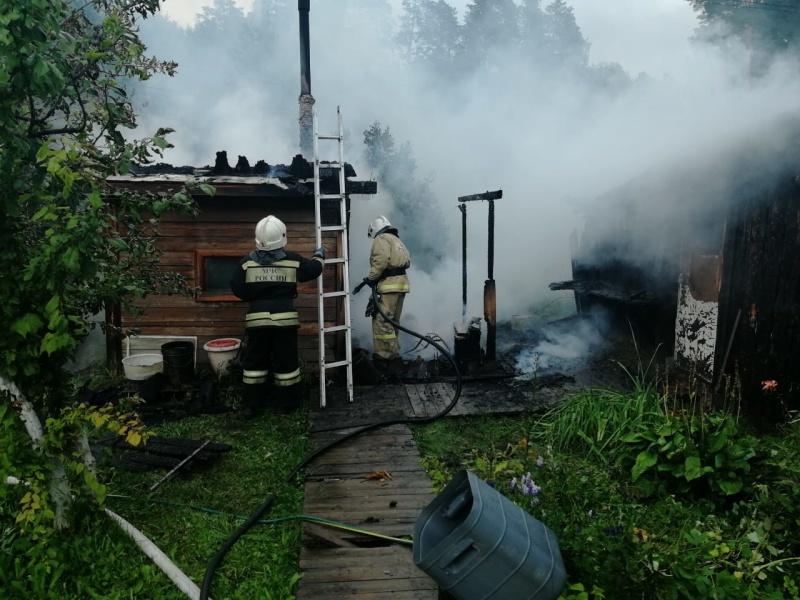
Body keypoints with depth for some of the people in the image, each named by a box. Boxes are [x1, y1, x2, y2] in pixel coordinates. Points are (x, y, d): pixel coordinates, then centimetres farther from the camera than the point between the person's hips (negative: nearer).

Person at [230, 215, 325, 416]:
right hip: (285, 317, -1)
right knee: (285, 361, 9)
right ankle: (286, 403, 18)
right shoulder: (292, 260, -3)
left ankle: (251, 405, 14)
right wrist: (319, 256, 32)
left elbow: (237, 288, -3)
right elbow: (313, 270, 11)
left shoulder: (247, 262, -3)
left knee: (255, 361, 10)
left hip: (257, 318, 1)